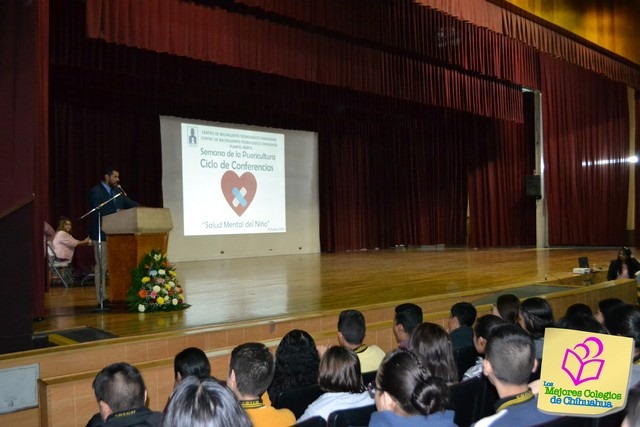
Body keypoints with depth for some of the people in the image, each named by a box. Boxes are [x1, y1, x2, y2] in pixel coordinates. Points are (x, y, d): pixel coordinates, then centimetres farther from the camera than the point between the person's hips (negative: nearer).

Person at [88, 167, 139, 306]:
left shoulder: (117, 191, 14)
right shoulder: (95, 192, -7)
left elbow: (130, 203, 8)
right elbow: (98, 212, -18)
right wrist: (115, 213, -25)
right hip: (102, 234, -7)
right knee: (101, 266, -2)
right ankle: (102, 299, 2)